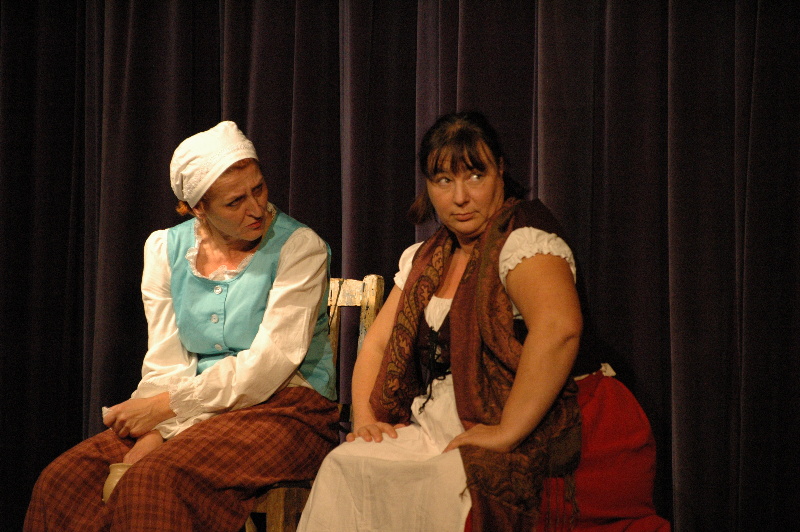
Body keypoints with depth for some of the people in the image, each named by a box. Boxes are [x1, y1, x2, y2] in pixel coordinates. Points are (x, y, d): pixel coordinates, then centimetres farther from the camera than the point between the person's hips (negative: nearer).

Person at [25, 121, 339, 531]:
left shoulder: (299, 247, -7)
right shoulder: (166, 249, 8)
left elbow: (269, 363, -14)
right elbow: (165, 361, 3)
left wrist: (168, 404, -14)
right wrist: (158, 432, -16)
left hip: (285, 409, -5)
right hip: (192, 413, 5)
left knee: (155, 481, -32)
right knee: (63, 479, -16)